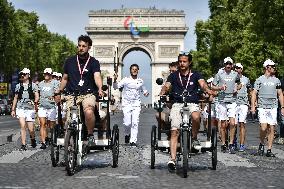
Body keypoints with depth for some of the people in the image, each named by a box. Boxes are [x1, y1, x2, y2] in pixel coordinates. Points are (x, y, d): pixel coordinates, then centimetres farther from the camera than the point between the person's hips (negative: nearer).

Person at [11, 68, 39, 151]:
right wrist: (13, 109, 16)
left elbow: (37, 96, -3)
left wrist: (35, 102, -25)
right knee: (22, 126, -14)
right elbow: (15, 98, 18)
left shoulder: (33, 85, 4)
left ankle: (32, 138, 31)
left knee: (31, 129, -2)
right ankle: (23, 145, -9)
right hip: (20, 108, 2)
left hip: (30, 109, -2)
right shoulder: (18, 86, 12)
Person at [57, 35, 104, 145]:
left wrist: (100, 89, -33)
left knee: (89, 112, -33)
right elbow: (65, 78, 22)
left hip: (88, 94, -3)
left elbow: (97, 76, -15)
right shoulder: (70, 61, 11)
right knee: (69, 121, -12)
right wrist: (58, 92, 13)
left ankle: (90, 135, -12)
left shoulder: (94, 62, 2)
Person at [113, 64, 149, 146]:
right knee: (127, 123, -7)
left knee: (135, 123, -7)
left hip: (136, 104, 2)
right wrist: (115, 80, -21)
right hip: (127, 104, -2)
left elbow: (144, 90, 25)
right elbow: (116, 87, -4)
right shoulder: (126, 80, 1)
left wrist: (146, 93, 2)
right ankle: (127, 134, 25)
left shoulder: (140, 81, 11)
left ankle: (133, 141, -2)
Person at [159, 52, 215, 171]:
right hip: (177, 103, 1)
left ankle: (194, 138, -7)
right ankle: (172, 159, -17)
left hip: (192, 103, -1)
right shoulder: (173, 76, 16)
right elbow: (167, 86, 3)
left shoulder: (195, 75, 13)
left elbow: (202, 84, -3)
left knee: (196, 117, -35)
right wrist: (162, 92, -20)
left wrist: (208, 90, -26)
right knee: (174, 131, -15)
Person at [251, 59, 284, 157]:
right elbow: (254, 93, 2)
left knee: (271, 129, 0)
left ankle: (269, 150, 5)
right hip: (262, 107, -3)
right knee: (263, 127, -15)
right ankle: (261, 143, 12)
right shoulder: (259, 80, 3)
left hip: (273, 108, 3)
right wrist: (253, 106, -9)